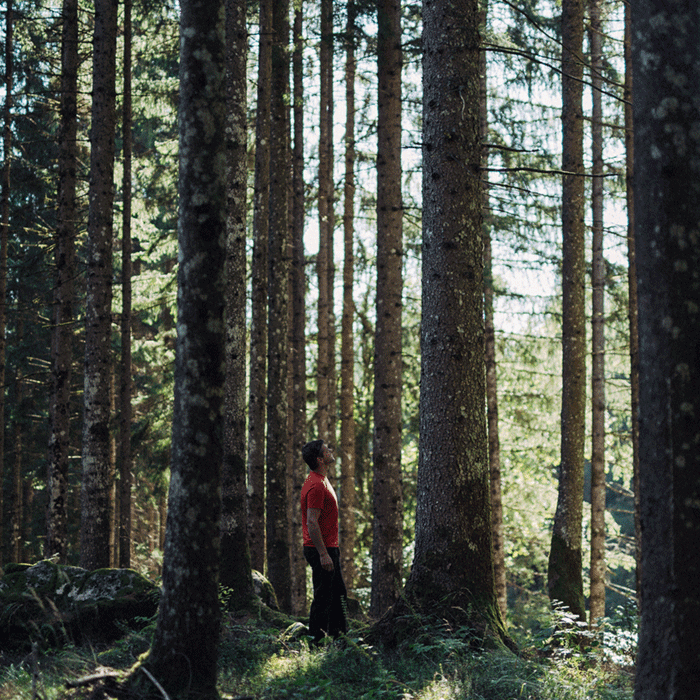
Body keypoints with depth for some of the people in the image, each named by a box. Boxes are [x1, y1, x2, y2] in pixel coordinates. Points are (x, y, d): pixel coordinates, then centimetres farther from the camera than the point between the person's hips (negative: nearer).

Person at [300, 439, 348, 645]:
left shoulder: (322, 481, 14)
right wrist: (323, 554, -25)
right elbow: (312, 523, -24)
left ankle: (338, 636, 26)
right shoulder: (316, 486, -20)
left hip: (329, 548, 11)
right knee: (323, 597, -5)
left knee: (338, 595, 17)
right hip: (322, 550, -11)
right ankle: (316, 641, 1)